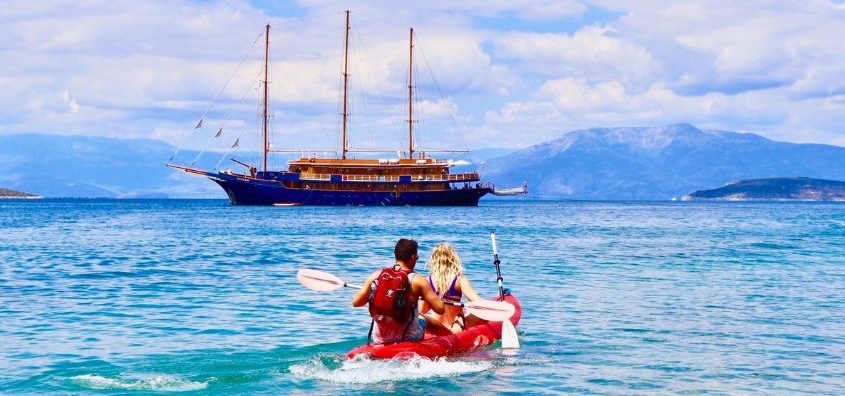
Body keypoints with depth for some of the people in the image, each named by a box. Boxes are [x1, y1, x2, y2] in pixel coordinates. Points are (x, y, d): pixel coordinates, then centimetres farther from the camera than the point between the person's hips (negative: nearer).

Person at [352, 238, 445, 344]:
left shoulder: (375, 276, -1)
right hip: (409, 338, -2)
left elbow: (355, 302, 7)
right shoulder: (417, 280, -10)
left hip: (378, 340, 3)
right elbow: (440, 309, -11)